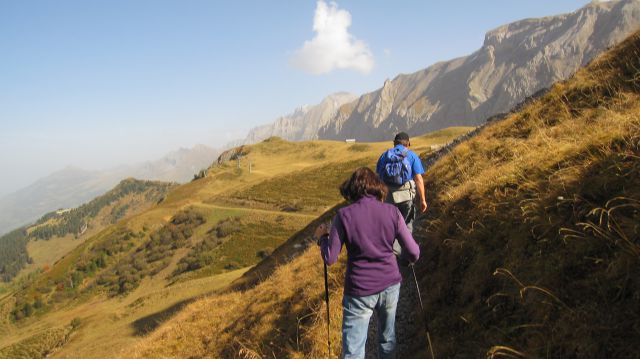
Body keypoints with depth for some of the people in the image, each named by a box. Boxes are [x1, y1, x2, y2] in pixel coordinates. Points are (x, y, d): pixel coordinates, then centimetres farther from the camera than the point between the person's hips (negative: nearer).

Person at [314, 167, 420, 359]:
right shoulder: (392, 212, -6)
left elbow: (330, 258, -10)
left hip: (360, 292, -3)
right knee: (387, 339, 24)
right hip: (390, 286, 3)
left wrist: (322, 237, 8)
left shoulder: (344, 215, -12)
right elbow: (414, 254, -4)